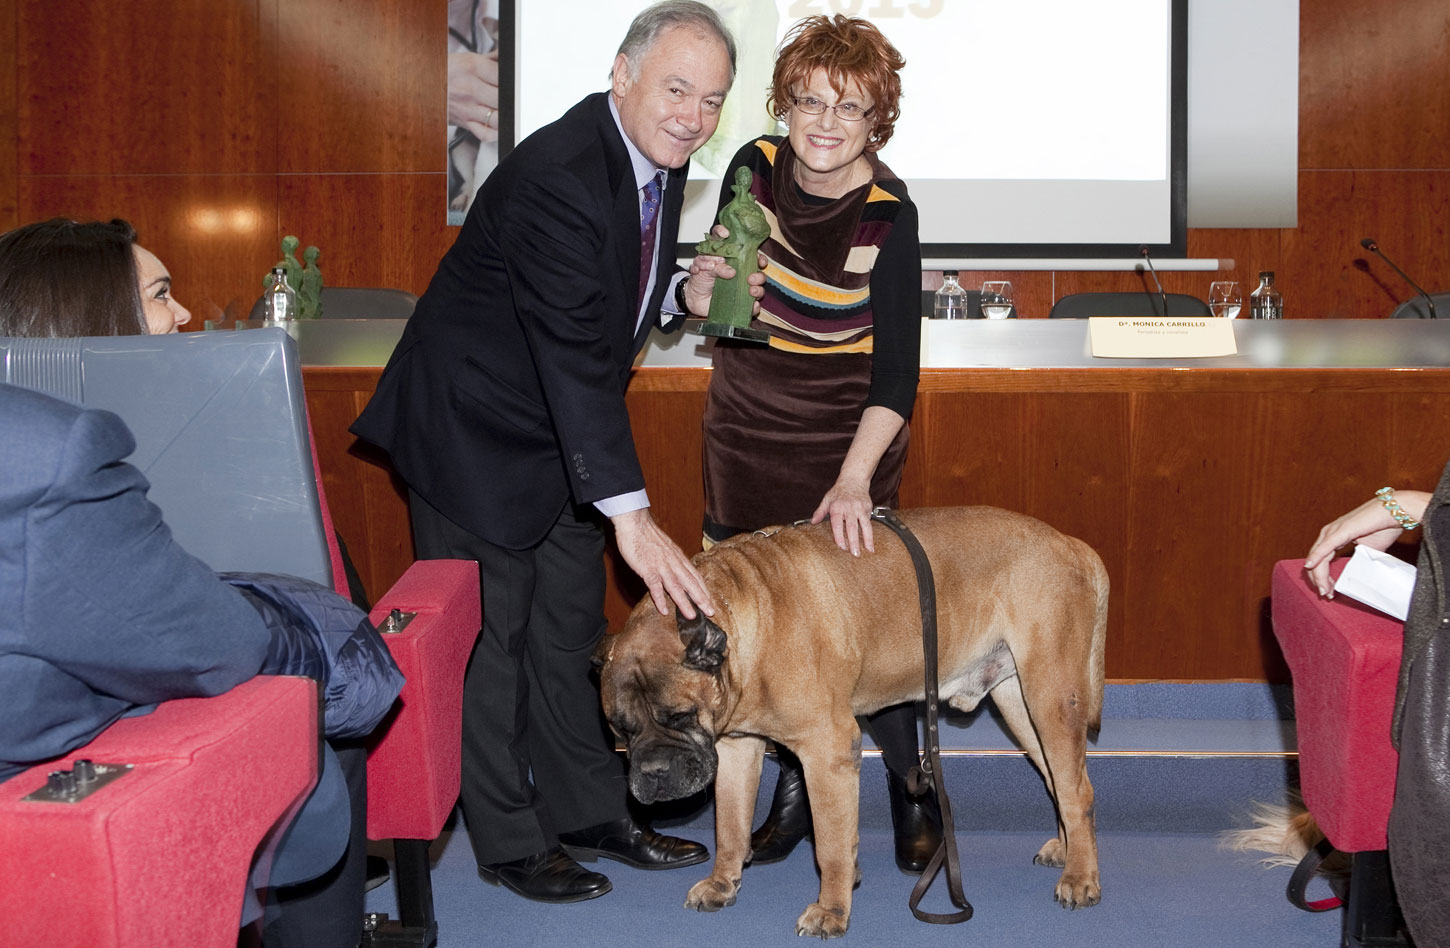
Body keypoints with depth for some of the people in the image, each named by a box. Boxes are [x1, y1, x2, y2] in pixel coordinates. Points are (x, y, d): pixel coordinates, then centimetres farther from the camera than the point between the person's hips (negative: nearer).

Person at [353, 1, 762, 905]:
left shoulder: (660, 155, -2)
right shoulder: (556, 176, -30)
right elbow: (575, 351, -38)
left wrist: (685, 293, -8)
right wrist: (632, 516, -42)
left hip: (563, 432, 9)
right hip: (477, 428, -8)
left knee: (571, 630, 16)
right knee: (490, 636, 1)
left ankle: (589, 809, 28)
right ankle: (509, 841, 15)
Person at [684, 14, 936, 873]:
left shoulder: (888, 214, -17)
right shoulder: (755, 168, -5)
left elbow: (896, 371, -20)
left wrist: (855, 479, -33)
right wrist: (714, 273, -18)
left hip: (845, 446, -4)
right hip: (746, 433, 4)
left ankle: (911, 788, 16)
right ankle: (798, 789, 24)